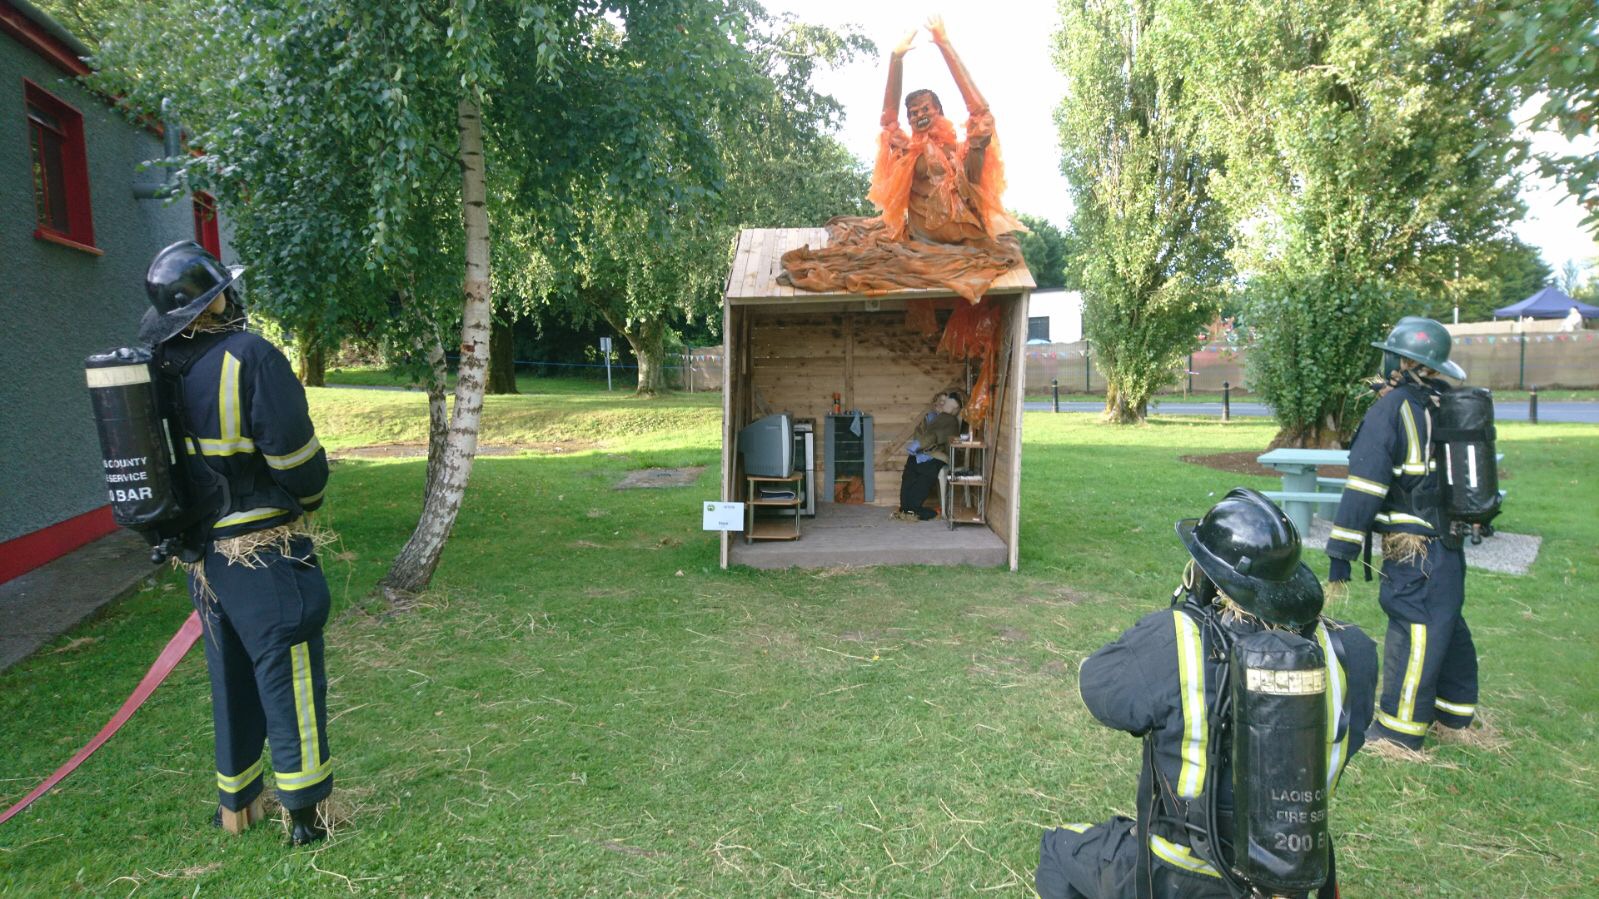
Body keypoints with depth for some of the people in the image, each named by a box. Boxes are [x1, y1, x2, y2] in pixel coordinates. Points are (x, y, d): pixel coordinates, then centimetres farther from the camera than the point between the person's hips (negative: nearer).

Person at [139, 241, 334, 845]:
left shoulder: (155, 369, 2)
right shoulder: (250, 358, -19)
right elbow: (297, 457, -18)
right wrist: (308, 496, 2)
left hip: (205, 555, 7)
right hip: (265, 556, -7)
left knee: (232, 680, 20)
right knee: (290, 682, 5)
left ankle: (234, 803, 34)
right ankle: (304, 813, 15)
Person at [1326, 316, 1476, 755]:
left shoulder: (1392, 408, -14)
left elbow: (1365, 482, -17)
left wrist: (1341, 550, -16)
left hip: (1414, 546, -8)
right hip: (1445, 541, 8)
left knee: (1415, 629, -4)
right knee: (1446, 624, 18)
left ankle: (1399, 735, 3)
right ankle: (1453, 718, 32)